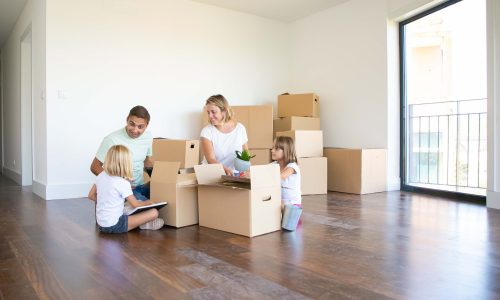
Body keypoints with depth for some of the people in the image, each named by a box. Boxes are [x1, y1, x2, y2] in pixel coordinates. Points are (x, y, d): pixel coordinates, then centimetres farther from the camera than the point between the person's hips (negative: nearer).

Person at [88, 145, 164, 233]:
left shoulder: (101, 176, 2)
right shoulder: (123, 183, -18)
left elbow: (91, 196, 14)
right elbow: (135, 205, -8)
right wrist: (149, 202, 10)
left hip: (101, 224, 8)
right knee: (154, 212, -16)